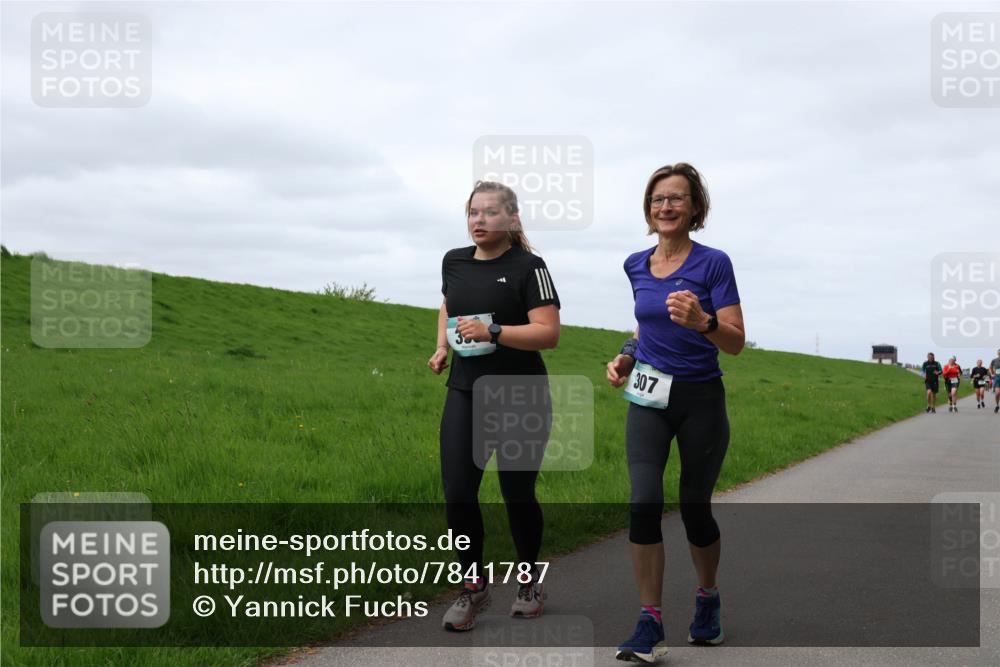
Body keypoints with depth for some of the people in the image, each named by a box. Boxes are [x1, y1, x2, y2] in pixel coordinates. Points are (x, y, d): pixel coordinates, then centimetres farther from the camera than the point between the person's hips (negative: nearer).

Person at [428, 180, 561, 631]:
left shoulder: (528, 267, -9)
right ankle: (473, 586, 12)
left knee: (517, 494, 5)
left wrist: (493, 331, -27)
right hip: (465, 393, 4)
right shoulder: (454, 261, 8)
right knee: (457, 493, -5)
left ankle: (530, 583, 27)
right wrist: (442, 346, 12)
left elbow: (549, 332, -16)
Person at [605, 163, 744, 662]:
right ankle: (649, 625, -9)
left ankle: (707, 598, 35)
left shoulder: (713, 263, -9)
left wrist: (701, 321, -34)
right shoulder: (636, 265, 5)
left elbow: (736, 342, -14)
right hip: (648, 400, 3)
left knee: (695, 509, 7)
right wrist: (626, 355, 5)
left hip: (701, 400, -3)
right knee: (644, 503, -14)